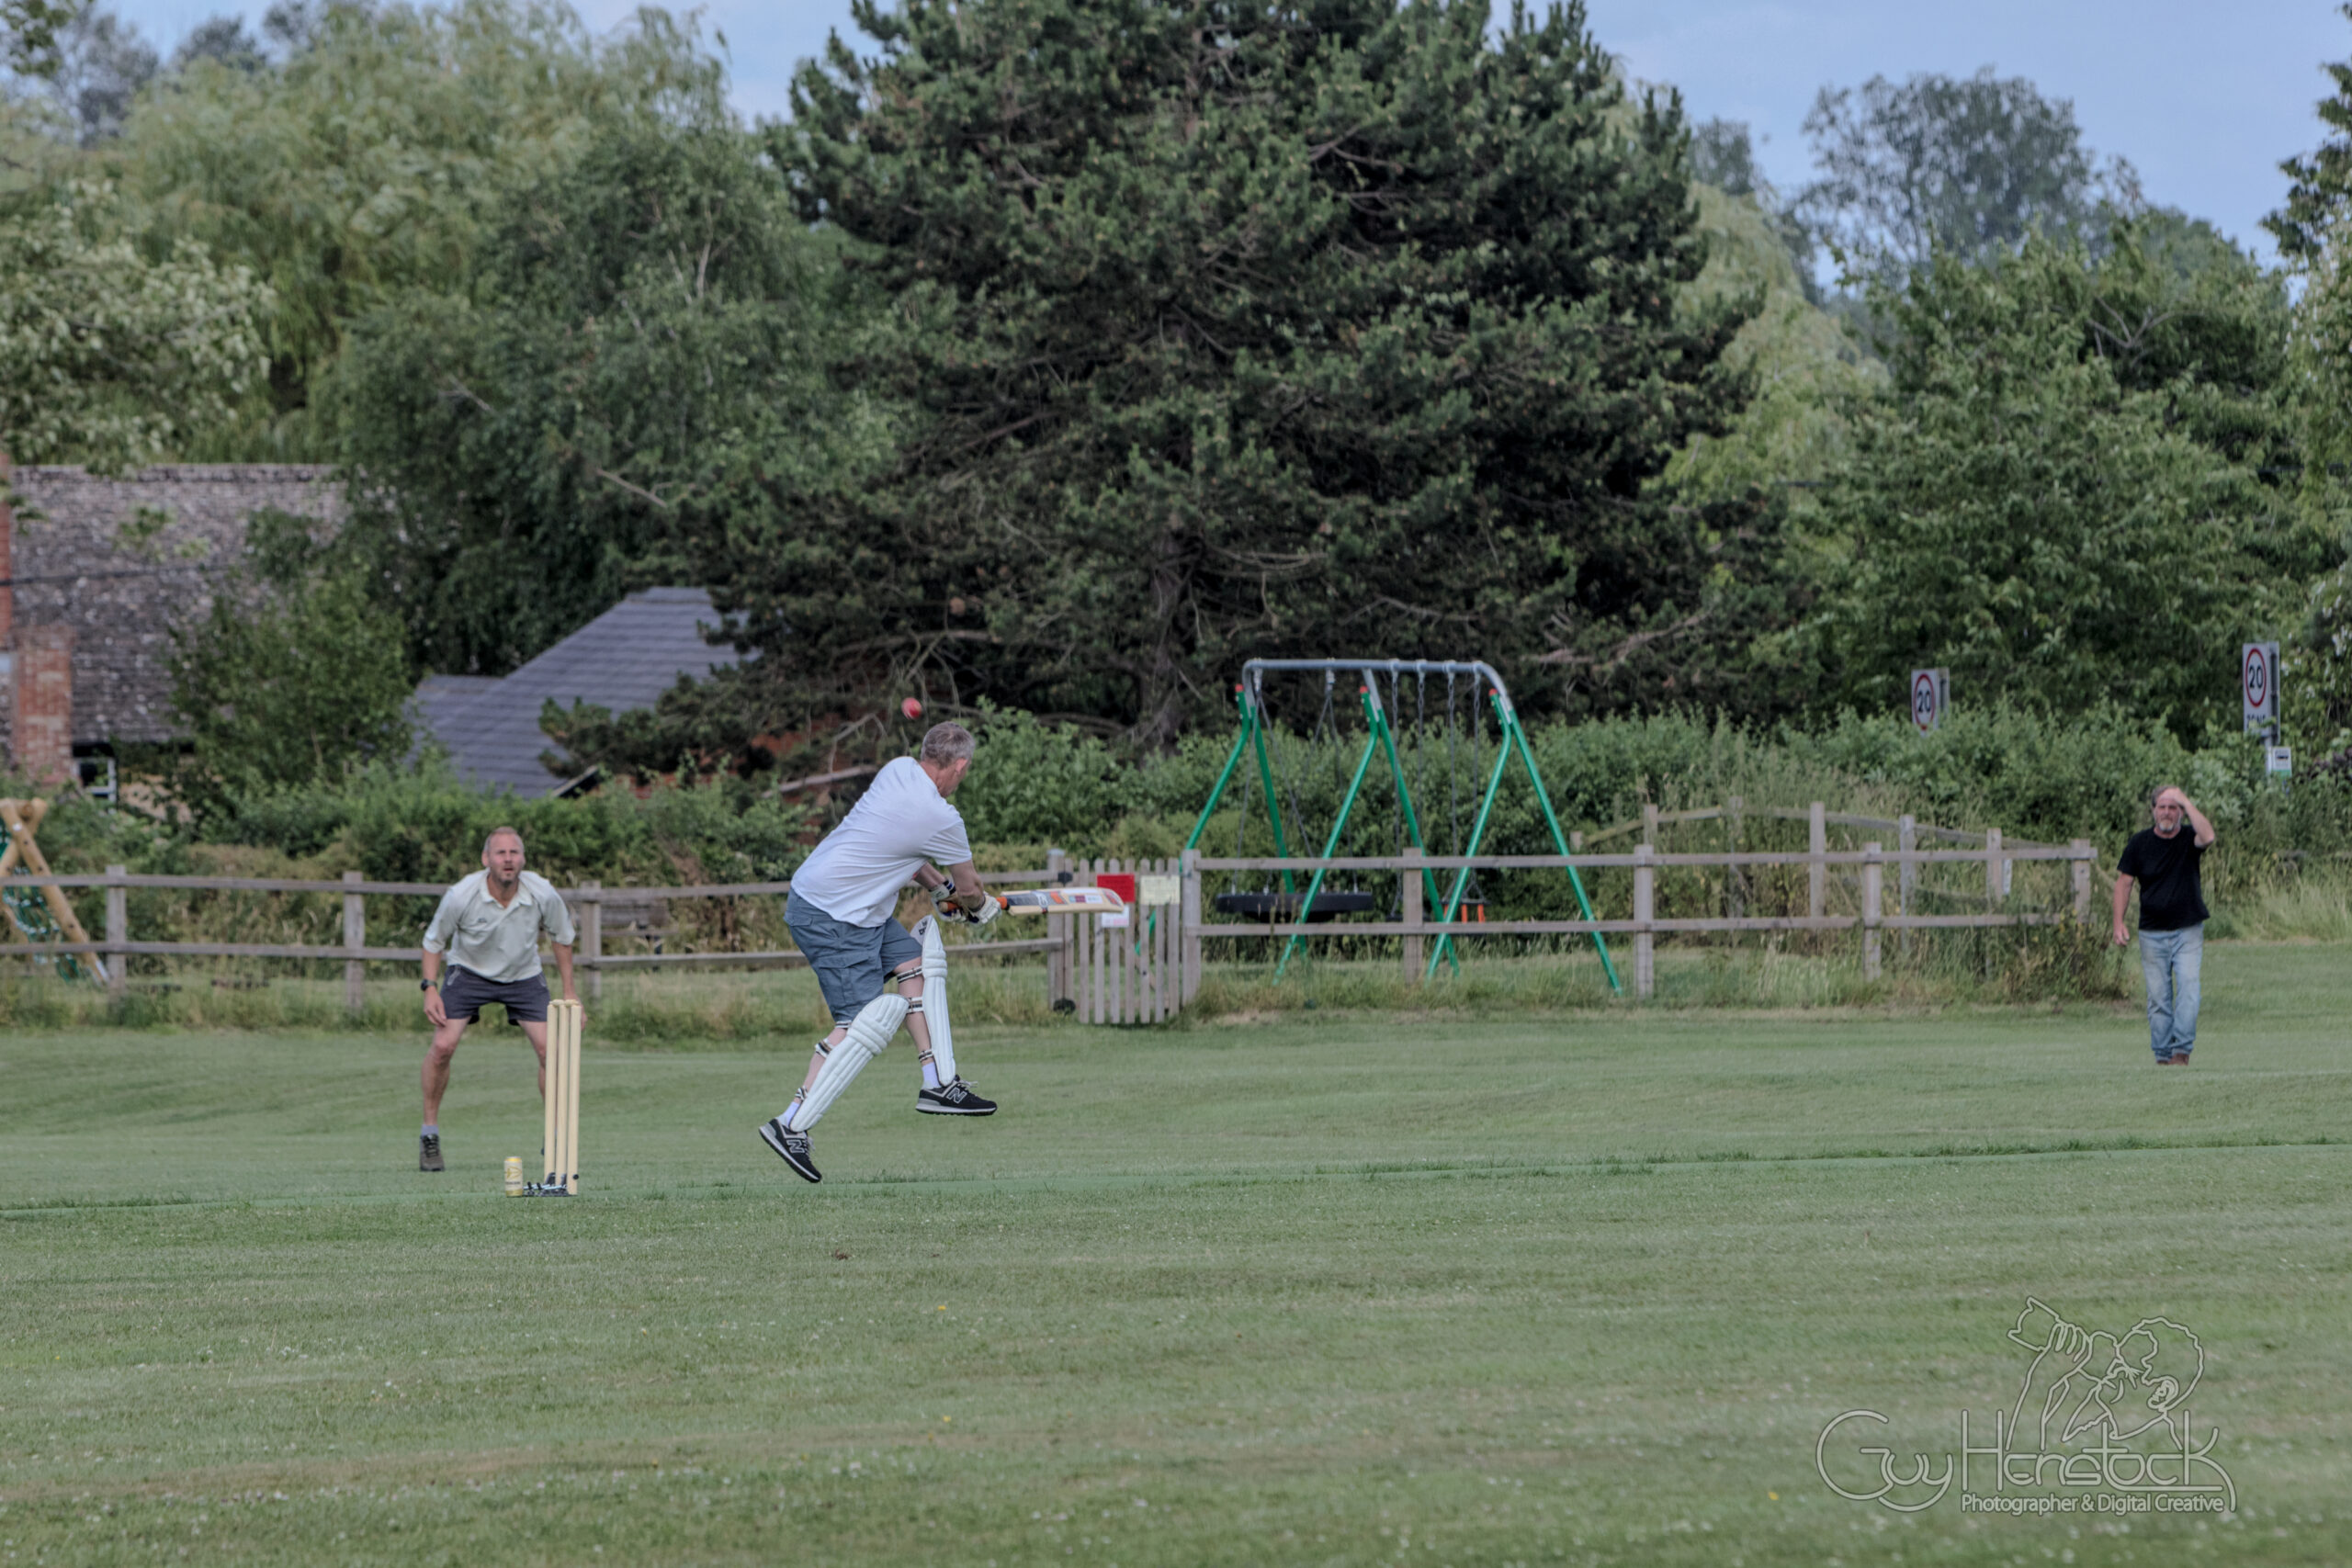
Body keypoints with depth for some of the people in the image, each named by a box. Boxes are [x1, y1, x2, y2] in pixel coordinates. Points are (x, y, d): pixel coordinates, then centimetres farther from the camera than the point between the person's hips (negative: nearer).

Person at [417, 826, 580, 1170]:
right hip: (468, 971, -2)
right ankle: (430, 1133, 0)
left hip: (524, 975, 2)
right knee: (442, 1046, -17)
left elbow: (562, 937, 0)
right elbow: (433, 941, -7)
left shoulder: (544, 894, -21)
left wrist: (569, 990, 3)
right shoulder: (461, 896, -25)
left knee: (549, 1049, -11)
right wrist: (430, 988, -17)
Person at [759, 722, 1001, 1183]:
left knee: (915, 962, 15)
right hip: (832, 918, -10)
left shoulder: (898, 770, 5)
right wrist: (982, 908, 26)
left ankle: (937, 1084, 15)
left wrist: (941, 889, 27)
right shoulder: (940, 819, -16)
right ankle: (791, 1126, -13)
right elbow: (970, 890, 3)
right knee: (863, 1023, -12)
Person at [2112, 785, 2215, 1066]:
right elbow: (2124, 882, 6)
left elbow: (2207, 837, -27)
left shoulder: (2189, 838, -2)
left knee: (2188, 988, -13)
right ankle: (2163, 1054, 6)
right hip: (2152, 934, 1)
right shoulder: (2140, 842, 2)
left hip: (2188, 930, -1)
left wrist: (2186, 802, -21)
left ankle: (2182, 1051, -13)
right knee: (2158, 997, 1)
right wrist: (2119, 924, -1)